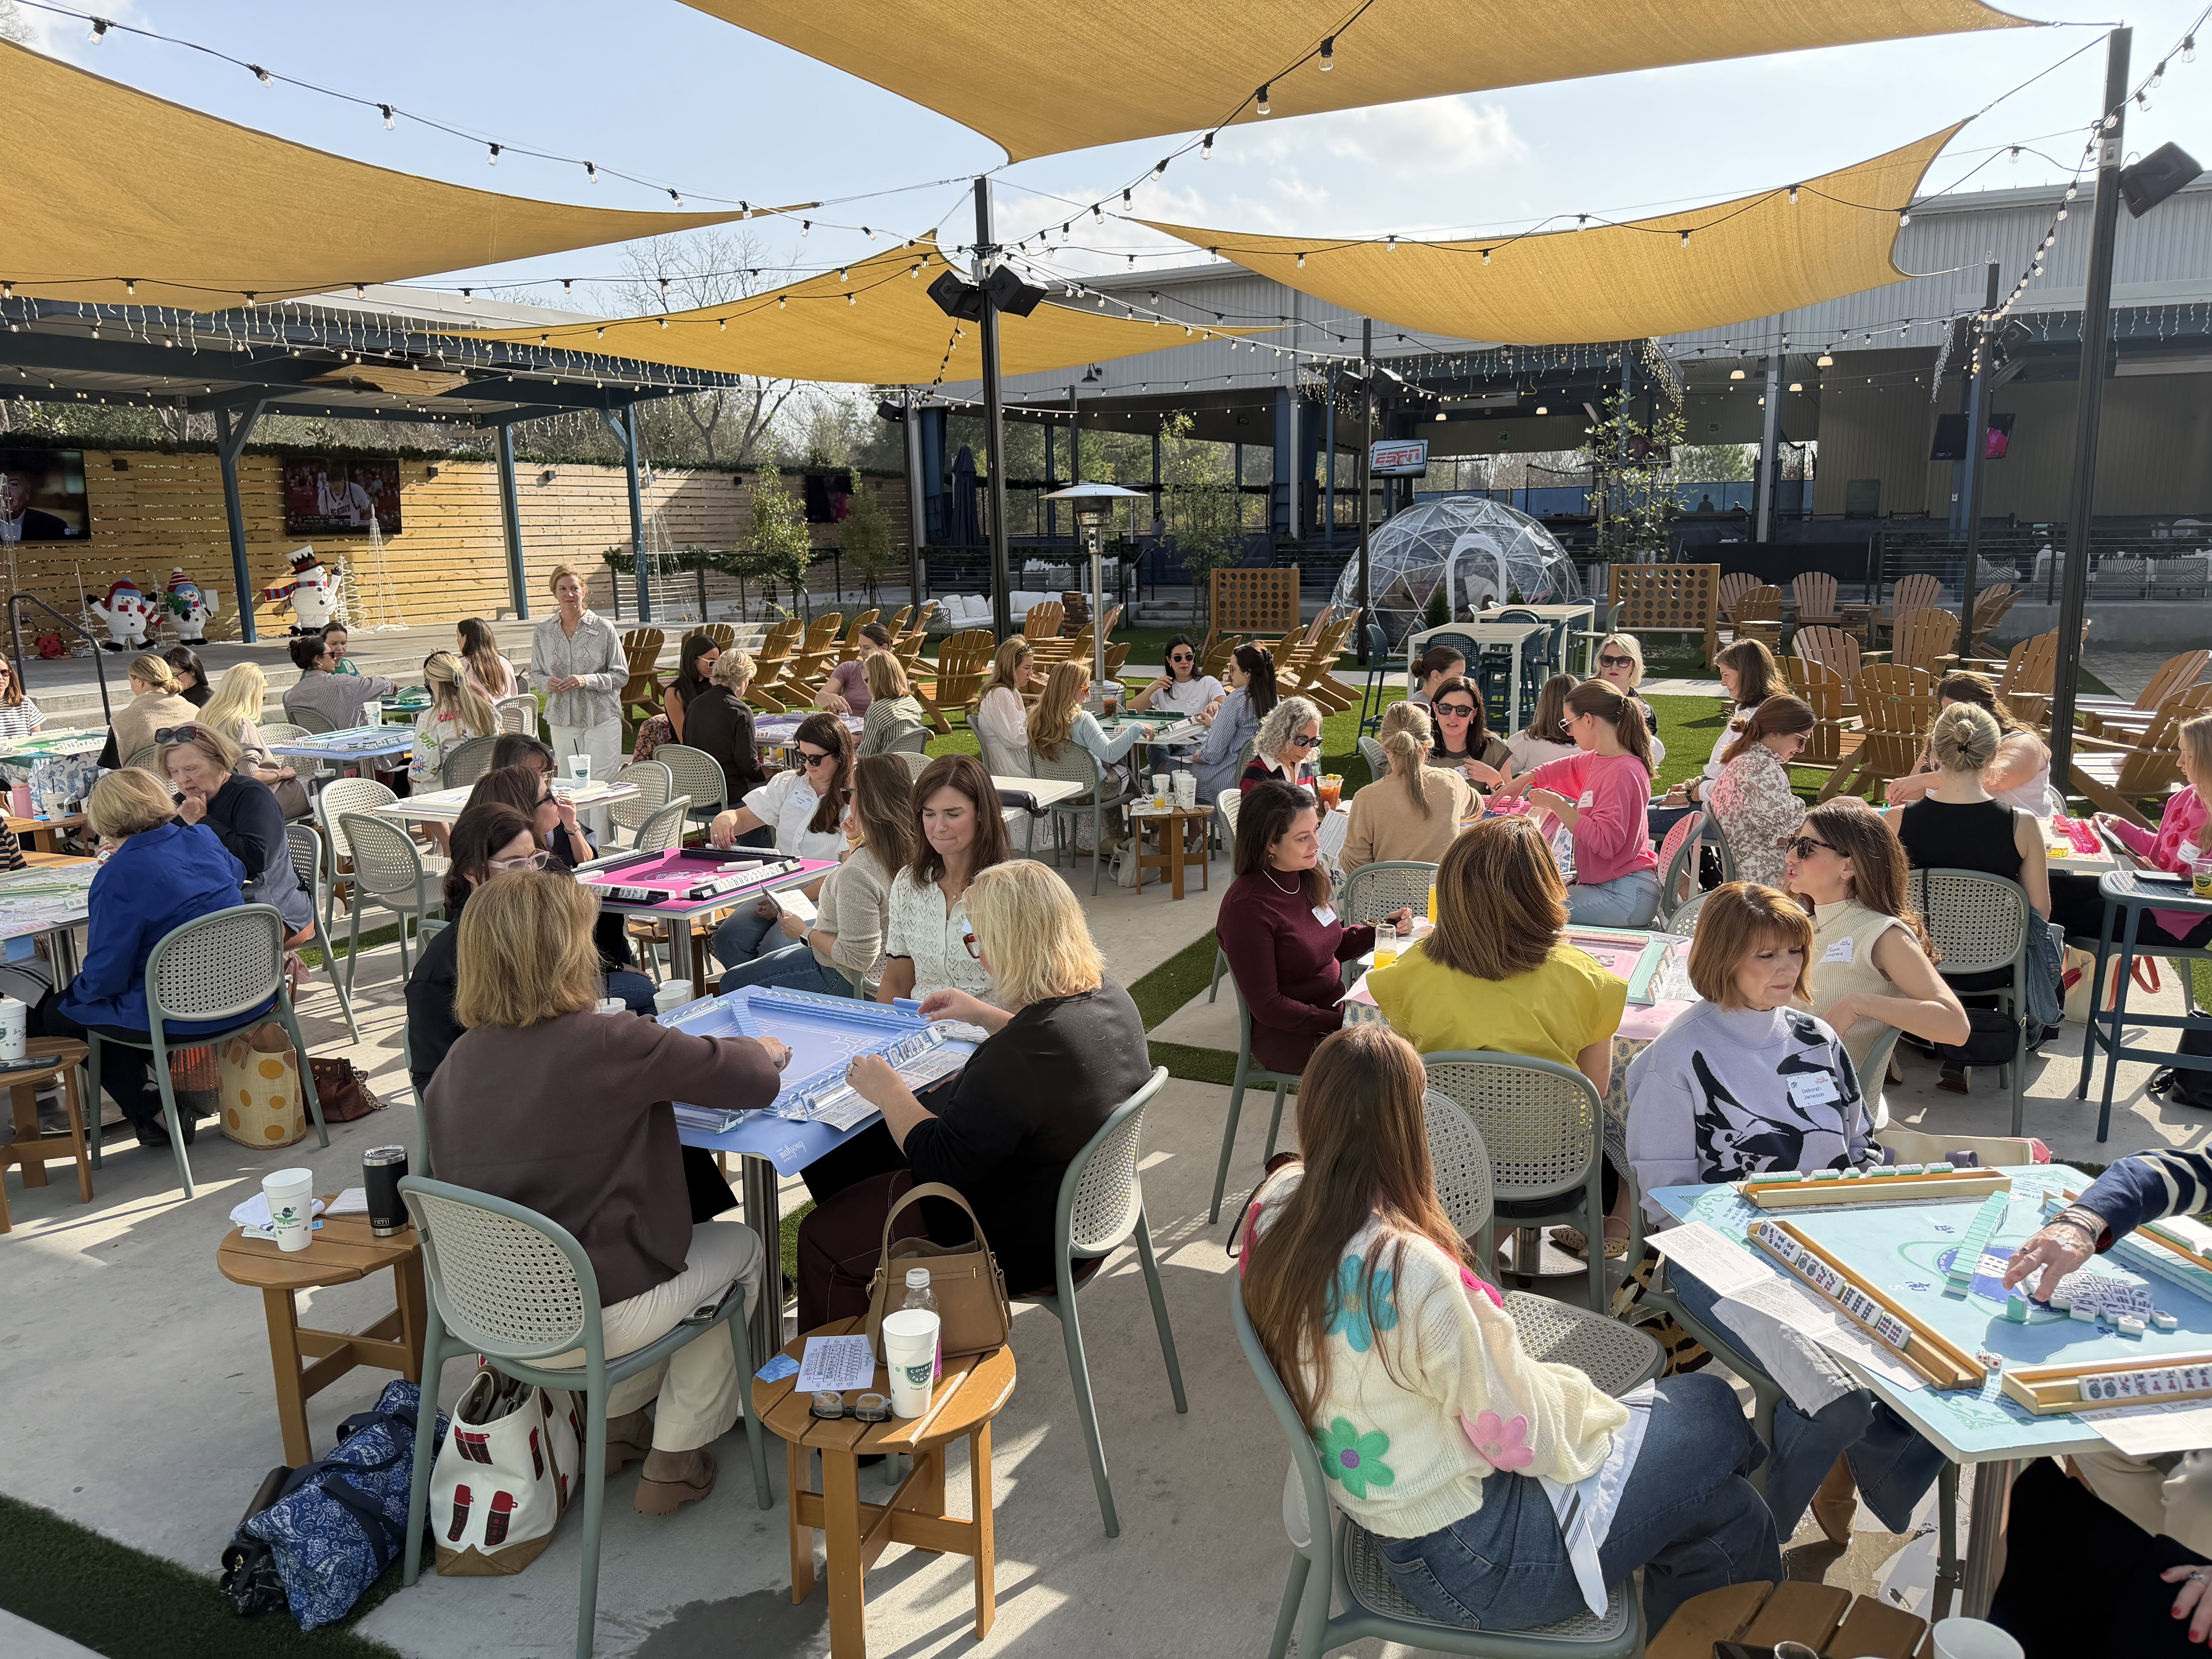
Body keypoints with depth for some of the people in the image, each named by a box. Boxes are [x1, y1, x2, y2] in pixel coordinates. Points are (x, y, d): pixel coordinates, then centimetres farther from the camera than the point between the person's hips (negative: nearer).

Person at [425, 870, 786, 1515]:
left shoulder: (458, 1062, -5)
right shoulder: (609, 1045, -24)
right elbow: (758, 1077, -15)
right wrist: (762, 1049, 8)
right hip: (584, 1325, -7)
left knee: (670, 1232, 29)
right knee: (741, 1248, 19)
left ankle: (616, 1421, 31)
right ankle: (676, 1459, 25)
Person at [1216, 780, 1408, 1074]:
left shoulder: (1308, 879, 2)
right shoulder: (1247, 906, -23)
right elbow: (1267, 1007, -20)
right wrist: (1342, 1024, -22)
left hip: (1337, 1006, 8)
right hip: (1289, 1036, -8)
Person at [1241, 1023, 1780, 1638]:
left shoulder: (1278, 1203, -10)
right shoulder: (1415, 1274, -34)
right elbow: (1525, 1432, -19)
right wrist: (1585, 1396, -1)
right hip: (1464, 1558, -8)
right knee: (1713, 1409, 7)